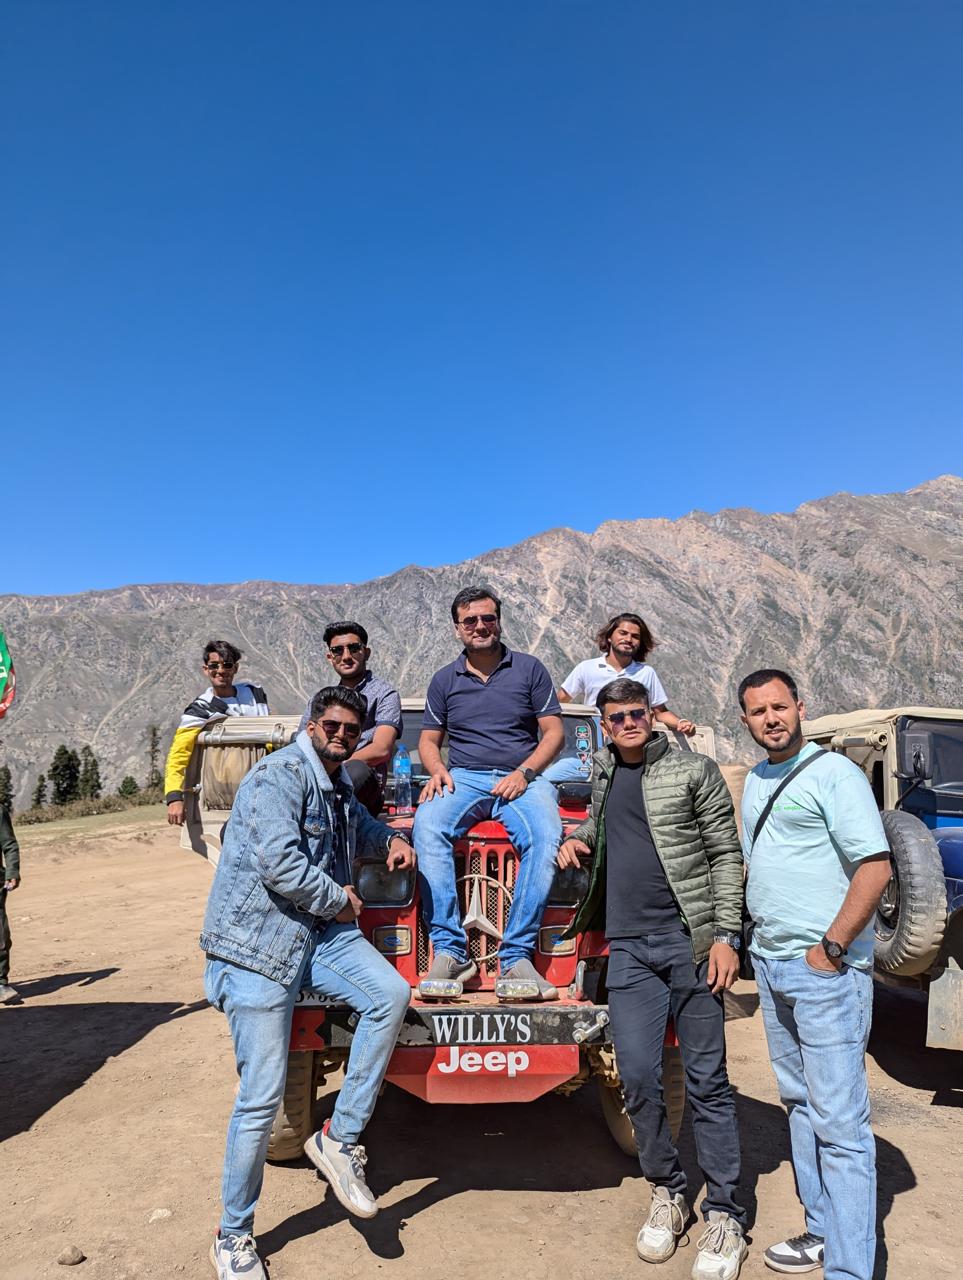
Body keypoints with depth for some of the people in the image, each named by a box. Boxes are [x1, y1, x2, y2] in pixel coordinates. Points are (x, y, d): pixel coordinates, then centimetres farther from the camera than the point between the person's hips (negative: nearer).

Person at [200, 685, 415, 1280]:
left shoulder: (339, 784, 13)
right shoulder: (280, 776, -15)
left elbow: (358, 823, 37)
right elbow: (277, 863, -25)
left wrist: (392, 838, 15)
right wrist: (339, 900, -11)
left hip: (321, 931, 8)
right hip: (260, 940, -7)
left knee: (391, 994, -16)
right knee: (262, 1096, -5)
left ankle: (340, 1138, 1)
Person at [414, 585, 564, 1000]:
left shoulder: (529, 669, 8)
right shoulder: (444, 679, 13)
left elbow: (553, 731, 5)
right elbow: (429, 739, 16)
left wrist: (524, 772, -11)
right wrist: (437, 772, -5)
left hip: (522, 778, -1)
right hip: (464, 778, 1)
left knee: (545, 837, -33)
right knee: (427, 825, -32)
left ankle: (516, 957, -27)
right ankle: (450, 951, -29)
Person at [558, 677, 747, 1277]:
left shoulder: (694, 770, -1)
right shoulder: (603, 771, 13)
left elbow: (726, 854, -3)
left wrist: (726, 935, -10)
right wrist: (579, 839, 8)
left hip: (690, 940, -4)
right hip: (628, 946, 4)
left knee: (707, 1081, 3)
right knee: (639, 1079, 5)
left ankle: (725, 1217, 15)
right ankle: (668, 1192, 25)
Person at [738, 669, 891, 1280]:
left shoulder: (834, 772, -11)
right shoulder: (755, 781, 13)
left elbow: (875, 868, -17)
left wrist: (830, 948, -17)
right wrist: (746, 935, 14)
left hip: (825, 968, -8)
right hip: (770, 964, 8)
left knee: (840, 1121, -3)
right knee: (800, 1104, 17)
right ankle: (822, 1231, 31)